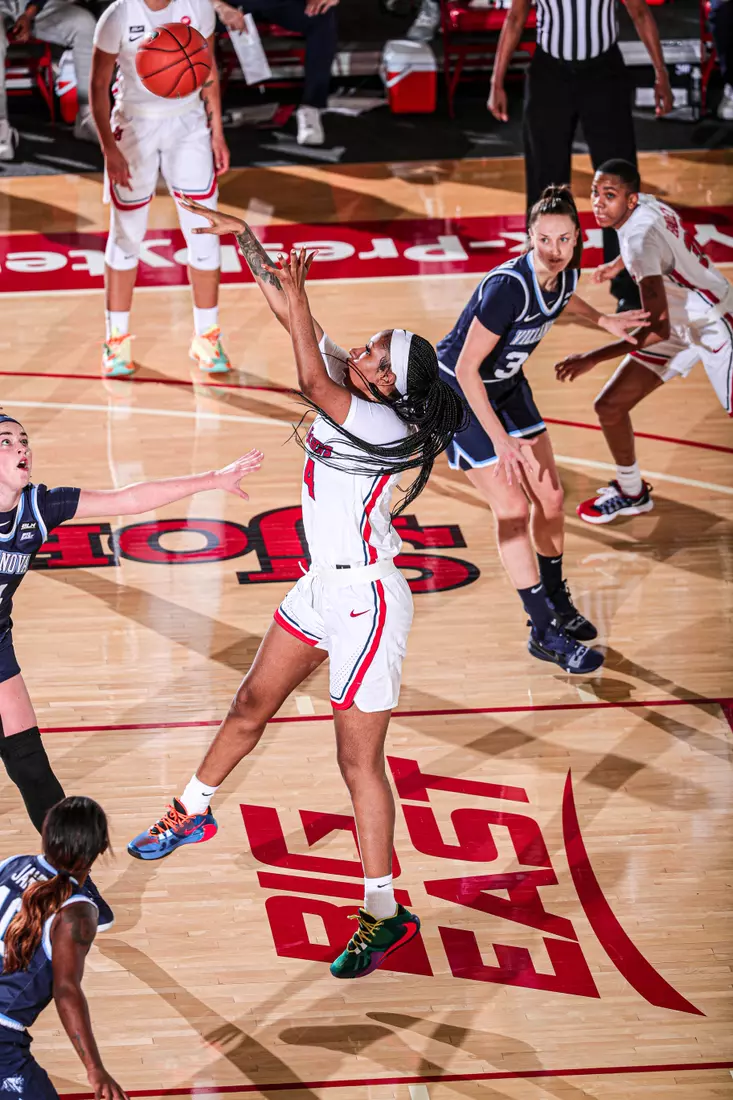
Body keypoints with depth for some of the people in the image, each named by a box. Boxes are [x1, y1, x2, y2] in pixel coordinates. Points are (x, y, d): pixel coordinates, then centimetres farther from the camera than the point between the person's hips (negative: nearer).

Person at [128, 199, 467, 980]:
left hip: (366, 601, -9)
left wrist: (297, 302, -32)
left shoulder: (388, 430, -23)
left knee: (359, 760, -6)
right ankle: (192, 813, 47)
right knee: (252, 704, 25)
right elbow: (298, 321, 3)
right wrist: (247, 244, -4)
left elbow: (311, 381, -36)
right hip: (323, 588, 9)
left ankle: (384, 913, 2)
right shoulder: (350, 395, 0)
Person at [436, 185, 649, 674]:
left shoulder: (565, 274, -12)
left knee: (550, 495, 11)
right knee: (513, 509, -6)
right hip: (461, 392, -7)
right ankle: (545, 632, 5)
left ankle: (557, 600, 34)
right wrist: (500, 440, -29)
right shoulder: (509, 287, -35)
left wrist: (605, 321, 16)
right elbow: (466, 369, -30)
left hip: (507, 383, 7)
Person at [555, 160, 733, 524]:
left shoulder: (641, 239, -33)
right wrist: (619, 265, 38)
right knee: (610, 406, 6)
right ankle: (631, 492, 26)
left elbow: (658, 330, -36)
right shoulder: (646, 205, -8)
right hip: (678, 322, 9)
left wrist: (593, 358, -37)